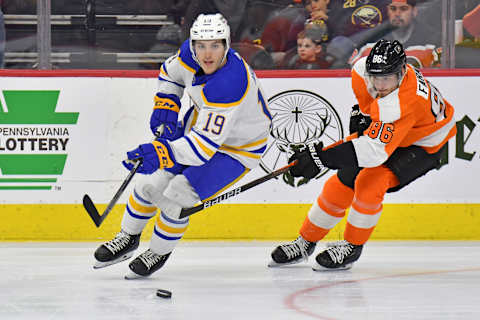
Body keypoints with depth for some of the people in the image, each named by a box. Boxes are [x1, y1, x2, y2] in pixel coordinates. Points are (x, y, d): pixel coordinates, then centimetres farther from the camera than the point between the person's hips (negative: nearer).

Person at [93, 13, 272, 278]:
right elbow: (170, 73, 9)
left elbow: (206, 144, -44)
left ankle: (160, 252, 14)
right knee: (152, 182, 6)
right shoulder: (190, 54, -18)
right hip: (199, 124, 7)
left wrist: (164, 153, -55)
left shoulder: (231, 85, -41)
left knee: (174, 198, -14)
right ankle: (128, 238, 31)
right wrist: (165, 107, -6)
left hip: (238, 147, -7)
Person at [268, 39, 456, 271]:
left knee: (370, 182, -26)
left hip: (424, 145, -8)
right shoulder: (363, 68, -20)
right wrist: (362, 113, 4)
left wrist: (320, 158, -50)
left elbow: (374, 150, -49)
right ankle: (306, 242, 19)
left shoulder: (404, 102, -44)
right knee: (342, 183, 2)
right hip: (381, 131, 8)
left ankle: (352, 247, -6)